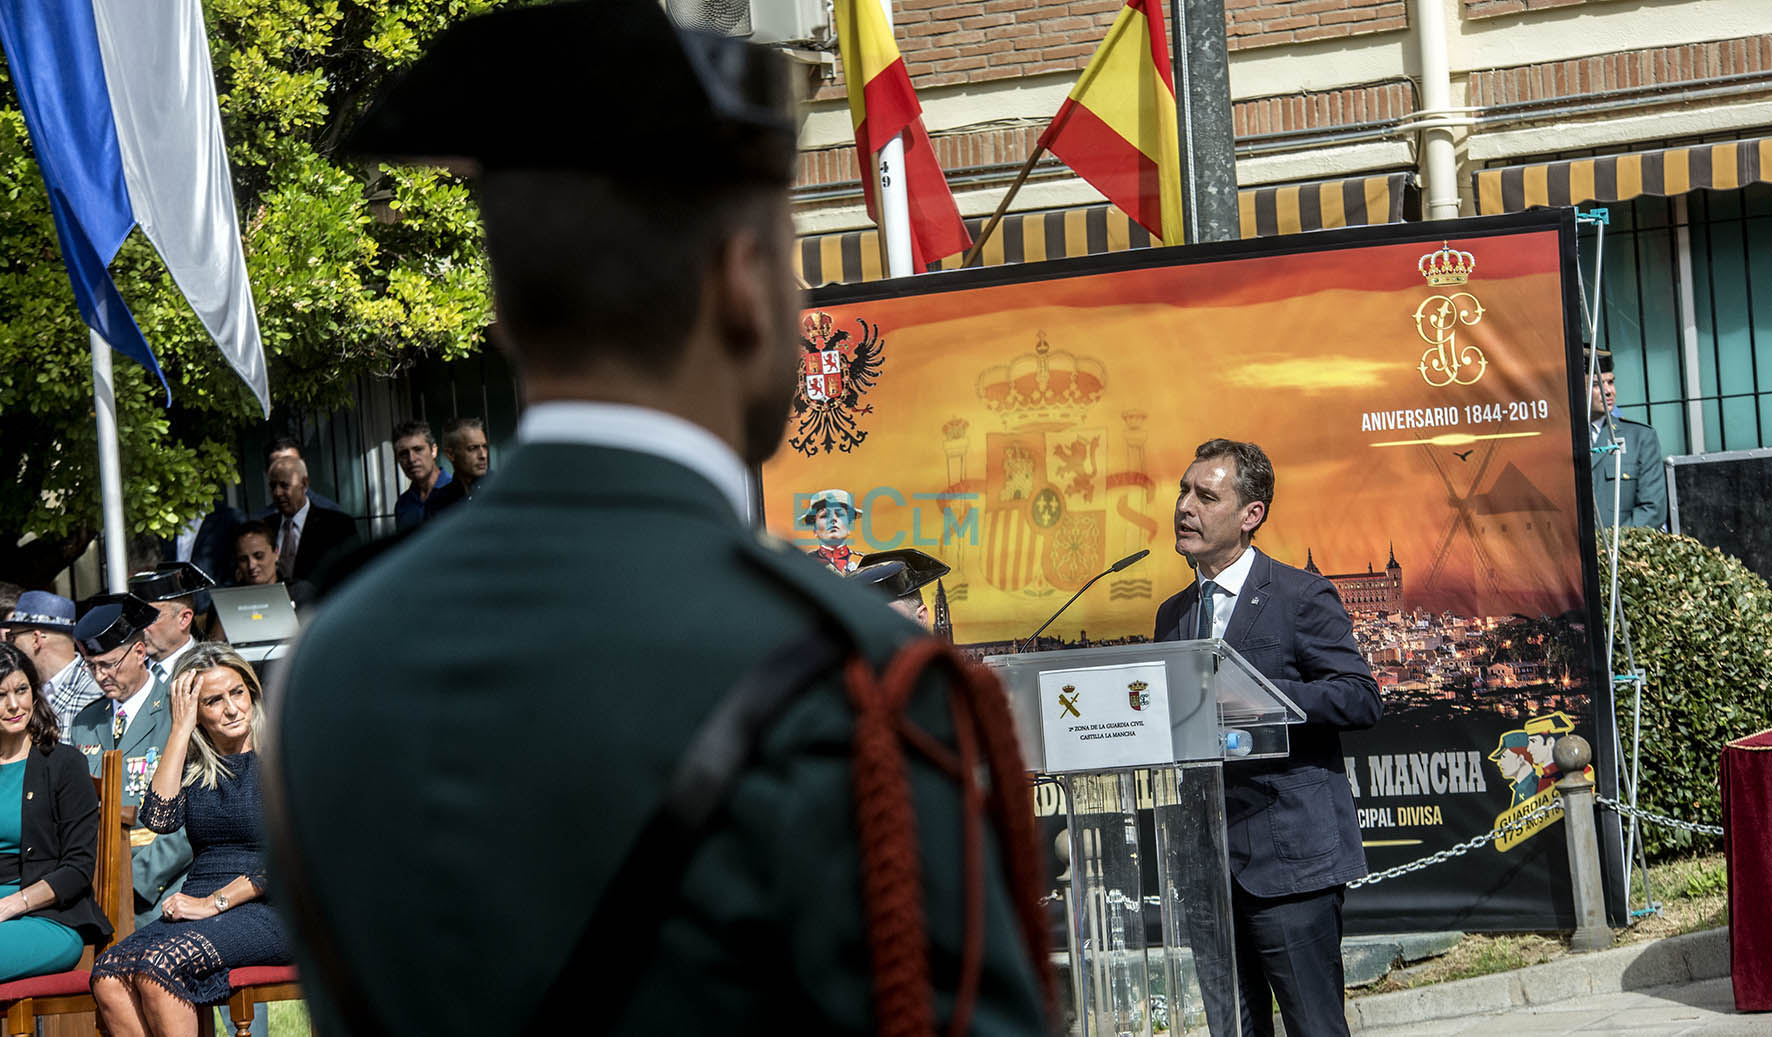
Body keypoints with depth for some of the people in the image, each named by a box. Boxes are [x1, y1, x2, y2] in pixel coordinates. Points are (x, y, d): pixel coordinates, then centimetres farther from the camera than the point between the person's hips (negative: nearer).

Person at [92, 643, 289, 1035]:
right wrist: (181, 728, -4)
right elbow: (159, 818, -6)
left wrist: (214, 902, -13)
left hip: (267, 910, -5)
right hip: (198, 905, 5)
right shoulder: (193, 763, 15)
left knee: (159, 966, -33)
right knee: (108, 976, -26)